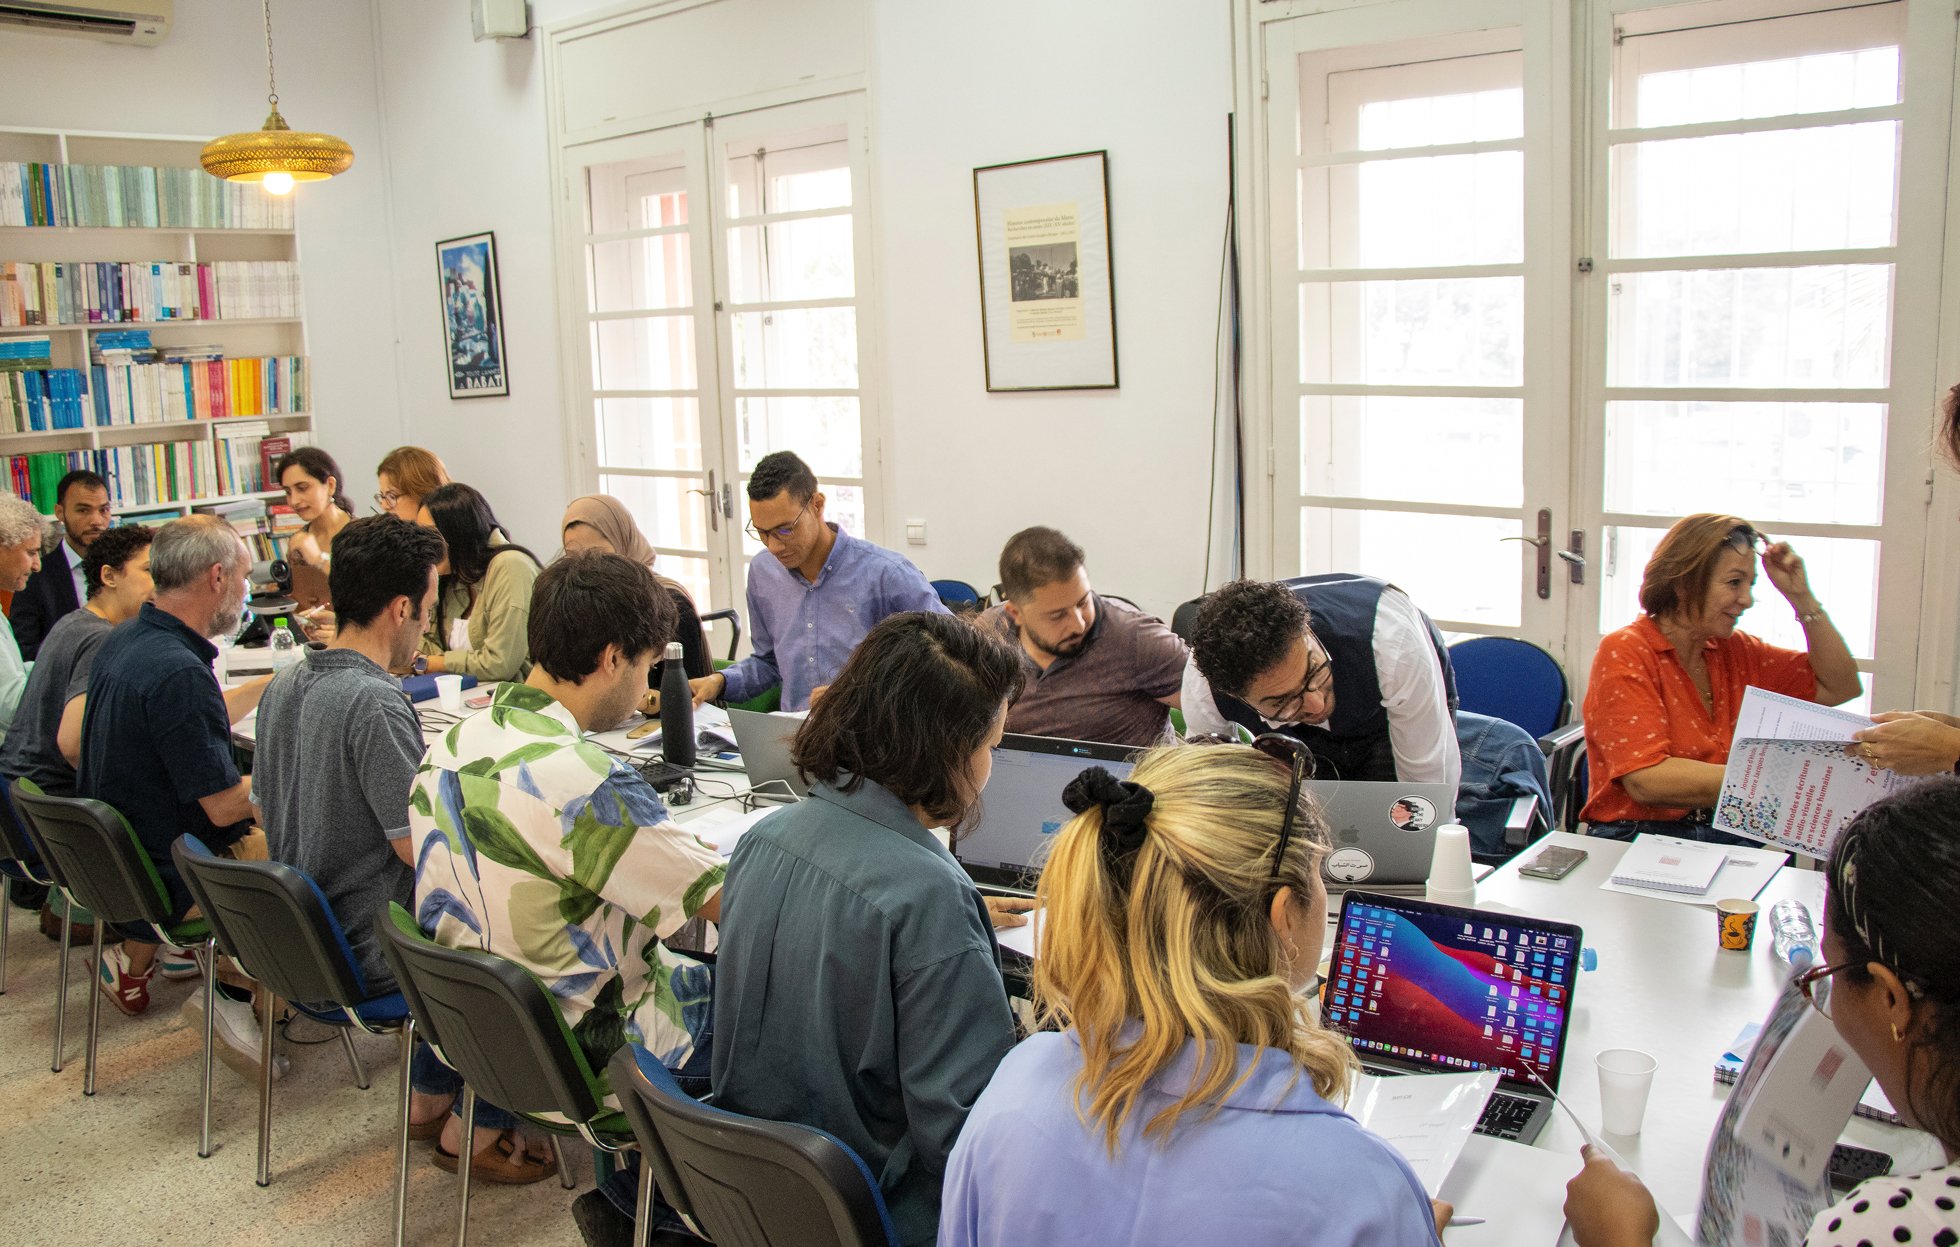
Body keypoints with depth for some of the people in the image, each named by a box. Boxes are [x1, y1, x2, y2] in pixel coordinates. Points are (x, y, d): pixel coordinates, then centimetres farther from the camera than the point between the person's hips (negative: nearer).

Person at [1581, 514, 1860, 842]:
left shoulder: (1734, 651, 10)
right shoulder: (1624, 653, -10)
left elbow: (1840, 688, 17)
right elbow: (1647, 781, -21)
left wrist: (1801, 598, 8)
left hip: (1728, 840, 6)